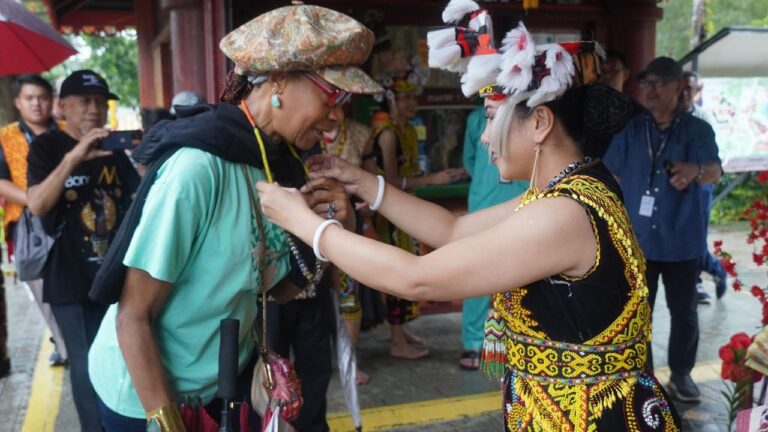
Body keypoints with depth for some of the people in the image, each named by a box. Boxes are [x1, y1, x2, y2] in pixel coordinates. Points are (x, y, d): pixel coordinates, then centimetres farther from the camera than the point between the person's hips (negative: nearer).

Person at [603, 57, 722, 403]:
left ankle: (681, 373, 28)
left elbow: (714, 171, -19)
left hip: (681, 241, -1)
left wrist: (695, 170, -43)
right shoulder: (629, 130, 3)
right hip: (637, 239, 1)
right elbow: (611, 179, 8)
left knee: (684, 312, 10)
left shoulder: (698, 130, -3)